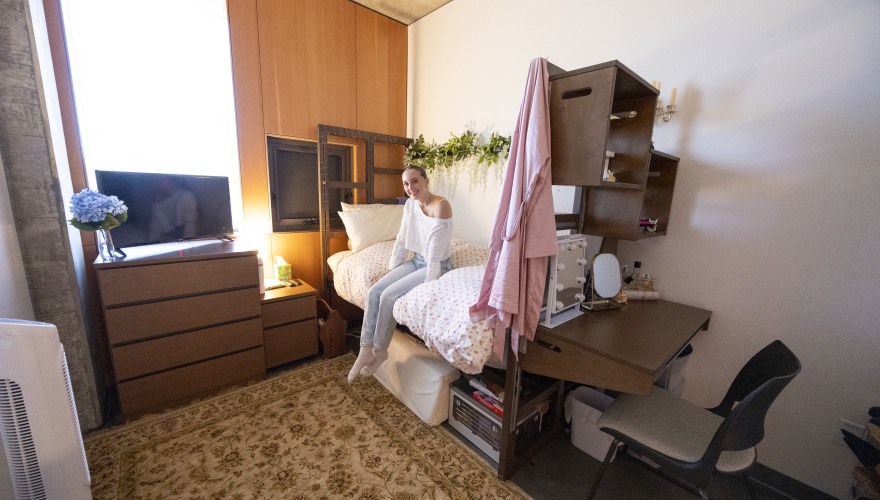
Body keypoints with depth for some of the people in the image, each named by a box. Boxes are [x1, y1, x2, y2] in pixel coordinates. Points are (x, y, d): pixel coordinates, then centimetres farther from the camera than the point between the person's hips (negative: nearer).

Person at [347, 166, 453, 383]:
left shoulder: (441, 205, -20)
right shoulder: (410, 204, 3)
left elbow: (435, 248, -24)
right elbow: (401, 239, 8)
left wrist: (428, 283, -23)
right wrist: (391, 269, 7)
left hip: (437, 265, -7)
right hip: (417, 260, 7)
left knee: (388, 296, -20)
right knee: (374, 291, -11)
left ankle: (380, 351, 1)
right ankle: (366, 349, -3)